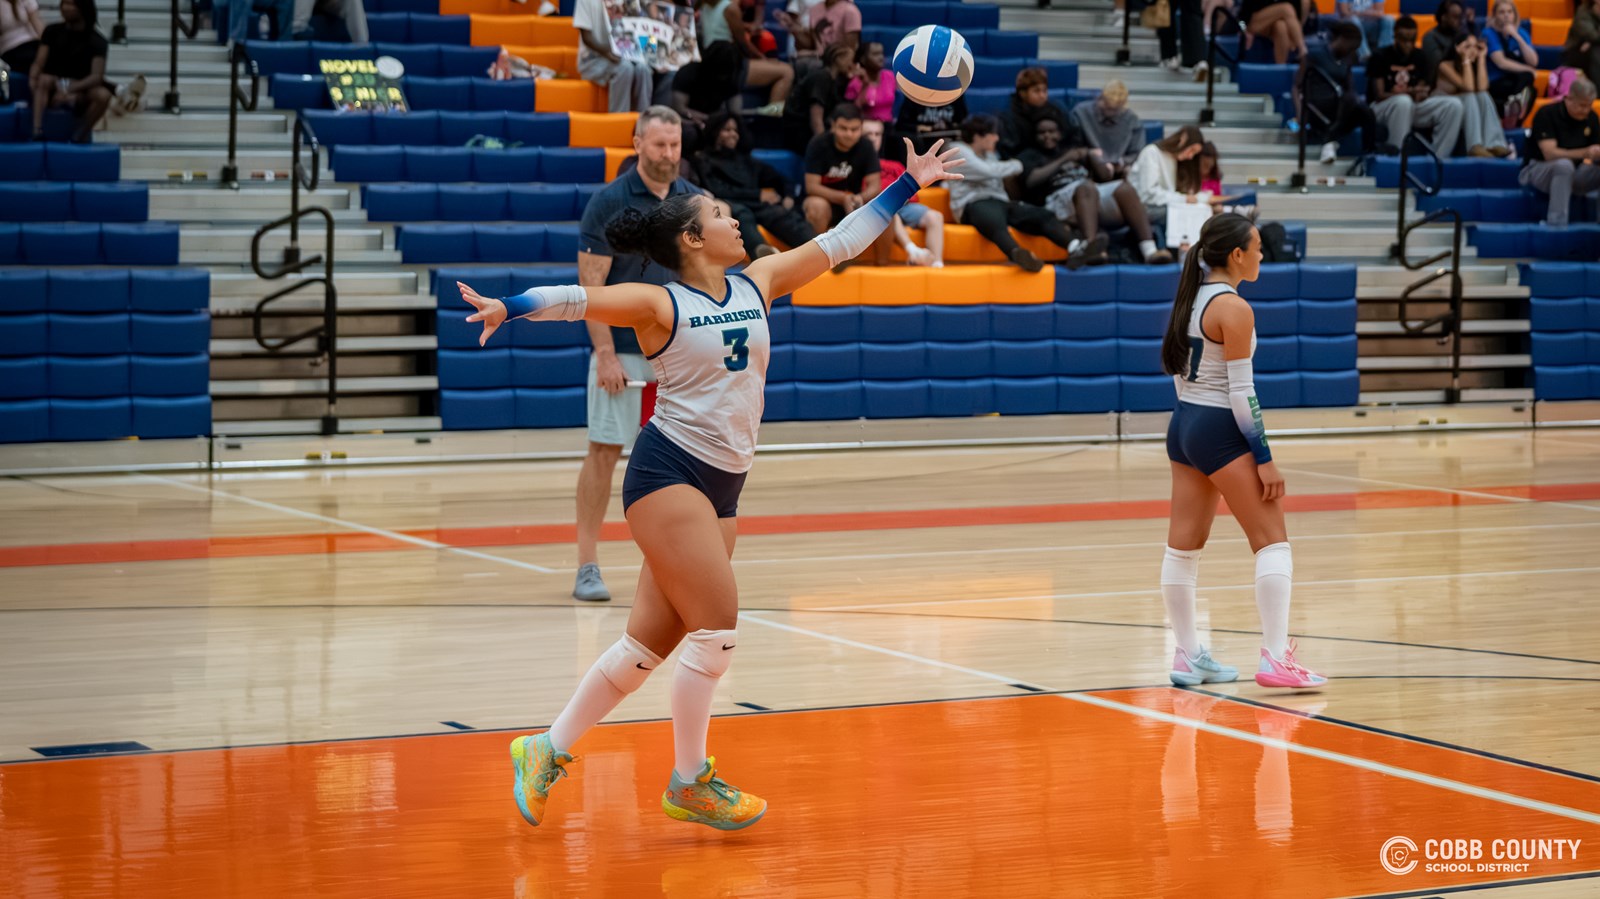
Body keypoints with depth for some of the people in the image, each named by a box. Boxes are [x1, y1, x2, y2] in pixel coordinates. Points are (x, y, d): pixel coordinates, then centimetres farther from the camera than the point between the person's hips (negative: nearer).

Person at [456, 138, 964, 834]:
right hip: (668, 472, -7)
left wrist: (908, 185, 16)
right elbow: (578, 299, -18)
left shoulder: (757, 284, 11)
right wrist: (508, 307, -35)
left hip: (724, 487, 7)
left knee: (653, 639, 6)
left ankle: (547, 752, 18)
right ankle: (689, 785, 2)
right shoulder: (660, 304, -6)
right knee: (719, 626, -12)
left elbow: (838, 242, 15)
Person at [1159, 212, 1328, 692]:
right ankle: (1275, 657, -10)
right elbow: (1241, 391, -18)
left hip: (1184, 423, 9)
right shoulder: (1233, 308, -15)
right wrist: (1264, 458, -15)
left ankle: (1188, 657, 16)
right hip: (1220, 429, -9)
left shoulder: (1192, 297, 10)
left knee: (1183, 546, 9)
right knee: (1272, 542, -4)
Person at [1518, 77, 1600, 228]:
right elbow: (1550, 154, -25)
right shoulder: (1547, 114, -16)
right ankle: (1556, 225, -41)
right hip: (1538, 169, -6)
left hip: (1573, 175, 6)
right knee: (1564, 164, -39)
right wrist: (1584, 153, -37)